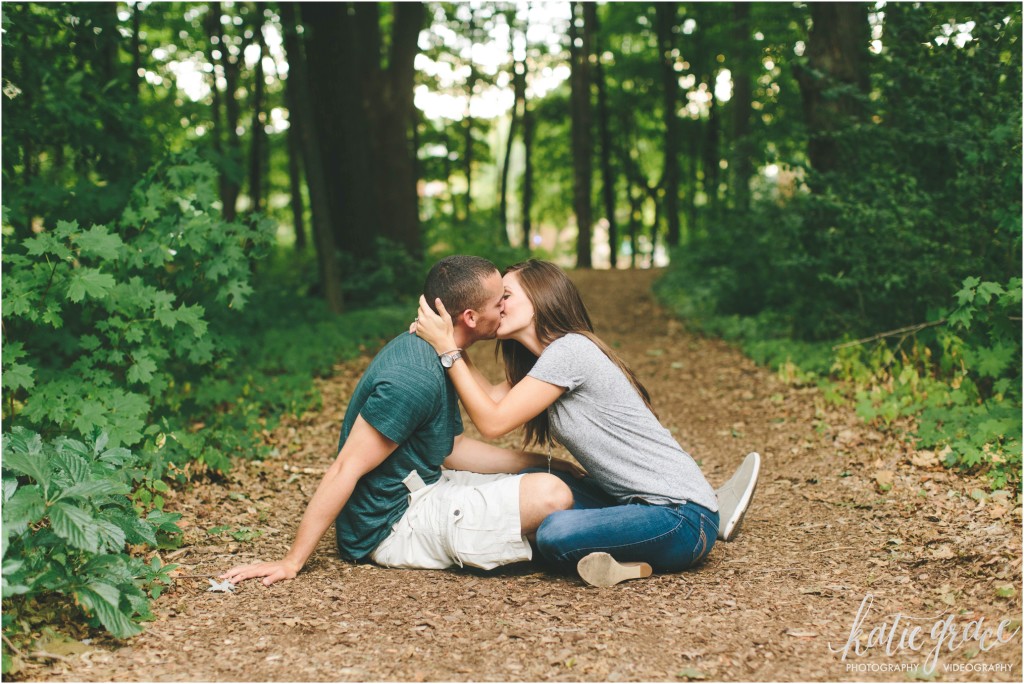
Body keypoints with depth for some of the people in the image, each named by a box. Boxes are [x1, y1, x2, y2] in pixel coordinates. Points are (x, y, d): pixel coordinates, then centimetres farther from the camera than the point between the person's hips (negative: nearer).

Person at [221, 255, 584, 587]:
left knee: (553, 481, 16)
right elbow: (346, 469, -25)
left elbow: (453, 448, 16)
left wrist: (546, 463, 10)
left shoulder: (436, 358, 7)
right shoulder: (414, 379, -25)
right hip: (393, 525, -10)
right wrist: (291, 562, -23)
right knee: (550, 496, -23)